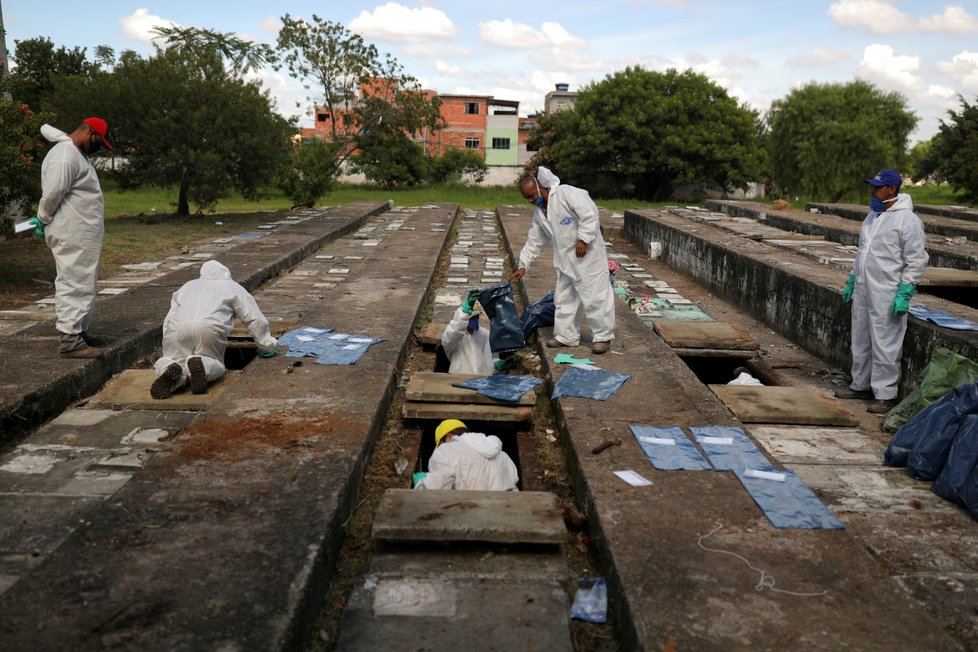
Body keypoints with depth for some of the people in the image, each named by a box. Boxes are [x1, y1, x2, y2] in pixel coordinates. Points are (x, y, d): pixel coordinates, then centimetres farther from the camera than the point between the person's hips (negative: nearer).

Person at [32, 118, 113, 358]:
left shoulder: (77, 153, 15)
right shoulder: (65, 157, -16)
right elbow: (52, 194, -20)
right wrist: (43, 221, -4)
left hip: (83, 233, 10)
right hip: (72, 234, -10)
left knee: (85, 283, 15)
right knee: (74, 283, -10)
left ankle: (80, 331, 24)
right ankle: (70, 340, -8)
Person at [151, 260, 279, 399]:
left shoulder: (187, 286, 38)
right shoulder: (233, 287, 29)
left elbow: (169, 318, 34)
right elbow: (255, 319, 23)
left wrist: (170, 350, 41)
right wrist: (266, 346, 33)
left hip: (177, 327, 3)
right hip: (209, 328, -2)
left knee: (170, 359, 18)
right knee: (215, 364, 14)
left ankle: (169, 370, -18)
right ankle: (203, 365, -20)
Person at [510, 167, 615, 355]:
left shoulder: (567, 193, -15)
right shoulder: (539, 213, 11)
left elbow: (590, 214, -20)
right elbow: (534, 241, 17)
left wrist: (583, 240, -22)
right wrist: (523, 265, 15)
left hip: (588, 254, -9)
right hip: (565, 259, 9)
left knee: (595, 295, -5)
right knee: (564, 298, 12)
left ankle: (603, 336, 5)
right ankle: (566, 336, 23)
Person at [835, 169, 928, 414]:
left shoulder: (907, 220, -12)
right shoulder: (873, 216, 14)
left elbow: (916, 261, -14)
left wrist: (904, 294, -18)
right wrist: (851, 282, 21)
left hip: (887, 296, -9)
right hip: (862, 292, 9)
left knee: (884, 346, -3)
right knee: (860, 342, 16)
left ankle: (885, 394, 6)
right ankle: (861, 385, 28)